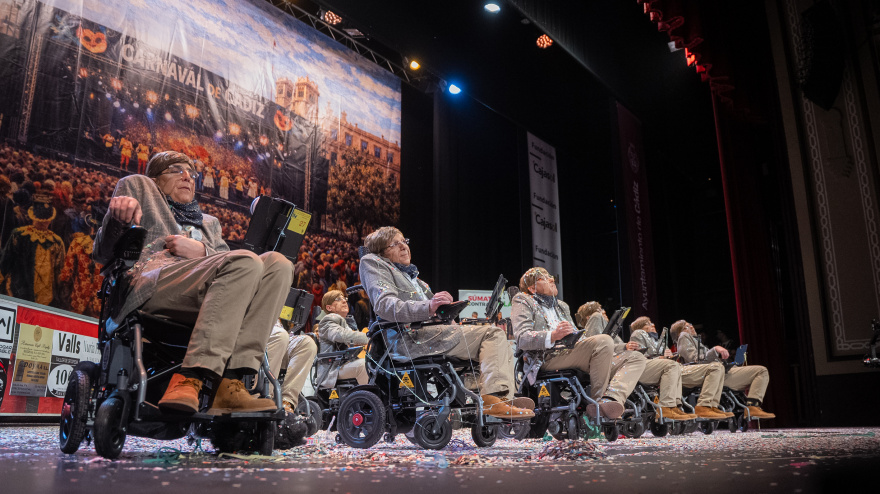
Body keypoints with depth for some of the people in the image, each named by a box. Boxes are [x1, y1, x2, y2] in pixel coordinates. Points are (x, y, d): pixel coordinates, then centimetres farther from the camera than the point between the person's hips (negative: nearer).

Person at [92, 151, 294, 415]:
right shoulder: (138, 187, 28)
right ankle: (188, 380, -44)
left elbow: (225, 260, 20)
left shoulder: (208, 222, 38)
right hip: (150, 283, -5)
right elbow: (103, 254, 16)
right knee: (246, 261, -31)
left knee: (278, 263, -22)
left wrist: (201, 251, -2)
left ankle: (231, 383, -37)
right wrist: (117, 219, -7)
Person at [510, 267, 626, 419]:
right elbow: (521, 338, -7)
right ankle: (596, 400, -20)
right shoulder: (522, 301, 10)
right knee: (604, 341, -29)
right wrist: (552, 336, -26)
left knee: (637, 359, -6)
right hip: (547, 358, -8)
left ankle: (611, 398, -31)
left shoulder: (562, 306, 34)